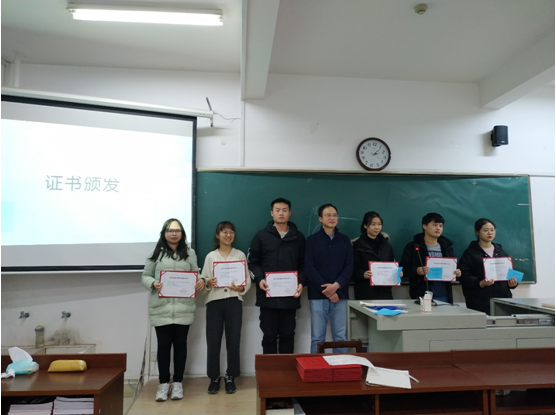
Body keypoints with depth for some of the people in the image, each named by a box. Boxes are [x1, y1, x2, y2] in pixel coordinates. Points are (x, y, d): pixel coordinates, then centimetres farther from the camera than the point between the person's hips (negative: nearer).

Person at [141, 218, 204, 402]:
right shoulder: (156, 253, 5)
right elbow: (145, 276, 5)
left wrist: (201, 281, -12)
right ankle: (163, 383, 20)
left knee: (180, 344, 8)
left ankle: (177, 382, 22)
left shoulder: (189, 253, 9)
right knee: (163, 344, 4)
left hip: (183, 308, 1)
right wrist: (153, 283, -16)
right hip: (161, 308, -1)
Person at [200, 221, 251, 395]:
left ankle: (230, 377, 17)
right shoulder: (210, 256, 7)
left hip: (234, 301, 0)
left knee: (233, 341, 1)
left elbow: (248, 280, 4)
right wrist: (208, 283, -19)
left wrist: (241, 288, -16)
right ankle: (214, 377, 17)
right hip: (214, 301, 0)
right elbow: (203, 280, 2)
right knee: (213, 341, 1)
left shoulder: (240, 255, 7)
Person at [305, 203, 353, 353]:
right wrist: (325, 289, -11)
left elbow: (349, 267, 3)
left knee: (340, 337, 5)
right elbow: (309, 268, -4)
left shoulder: (345, 240, 10)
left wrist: (336, 285, -12)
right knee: (317, 337, 2)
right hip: (318, 295, -2)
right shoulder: (312, 240, 4)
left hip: (340, 294, 2)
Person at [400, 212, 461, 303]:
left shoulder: (447, 246, 12)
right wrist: (416, 271, -22)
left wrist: (457, 273, -3)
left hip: (444, 296, 4)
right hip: (422, 296, -4)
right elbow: (403, 268, -4)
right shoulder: (413, 246, -1)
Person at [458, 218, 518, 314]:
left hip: (503, 298, 5)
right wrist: (480, 283, -22)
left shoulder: (501, 252, 17)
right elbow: (464, 277, -7)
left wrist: (512, 283, 1)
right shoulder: (470, 253, 0)